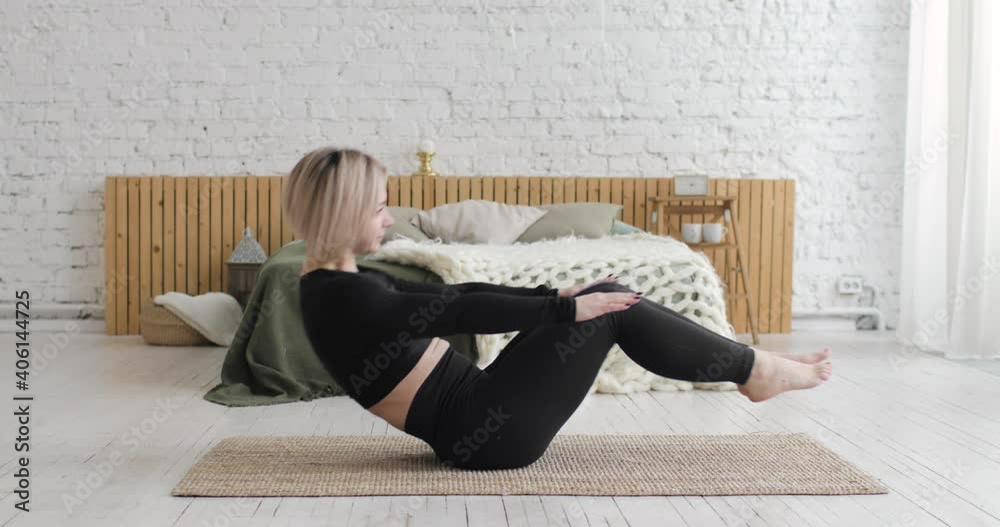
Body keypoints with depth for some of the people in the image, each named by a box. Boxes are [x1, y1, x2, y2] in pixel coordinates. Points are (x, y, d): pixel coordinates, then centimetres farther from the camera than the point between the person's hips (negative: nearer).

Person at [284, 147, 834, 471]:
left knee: (608, 296, 5)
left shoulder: (348, 283, 12)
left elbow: (452, 293, 14)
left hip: (476, 413, 9)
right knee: (612, 310, -8)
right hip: (483, 431, -9)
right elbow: (463, 313, -20)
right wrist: (566, 308, -13)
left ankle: (745, 362, 13)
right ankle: (752, 368, 8)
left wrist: (554, 294, 12)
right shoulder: (340, 297, -18)